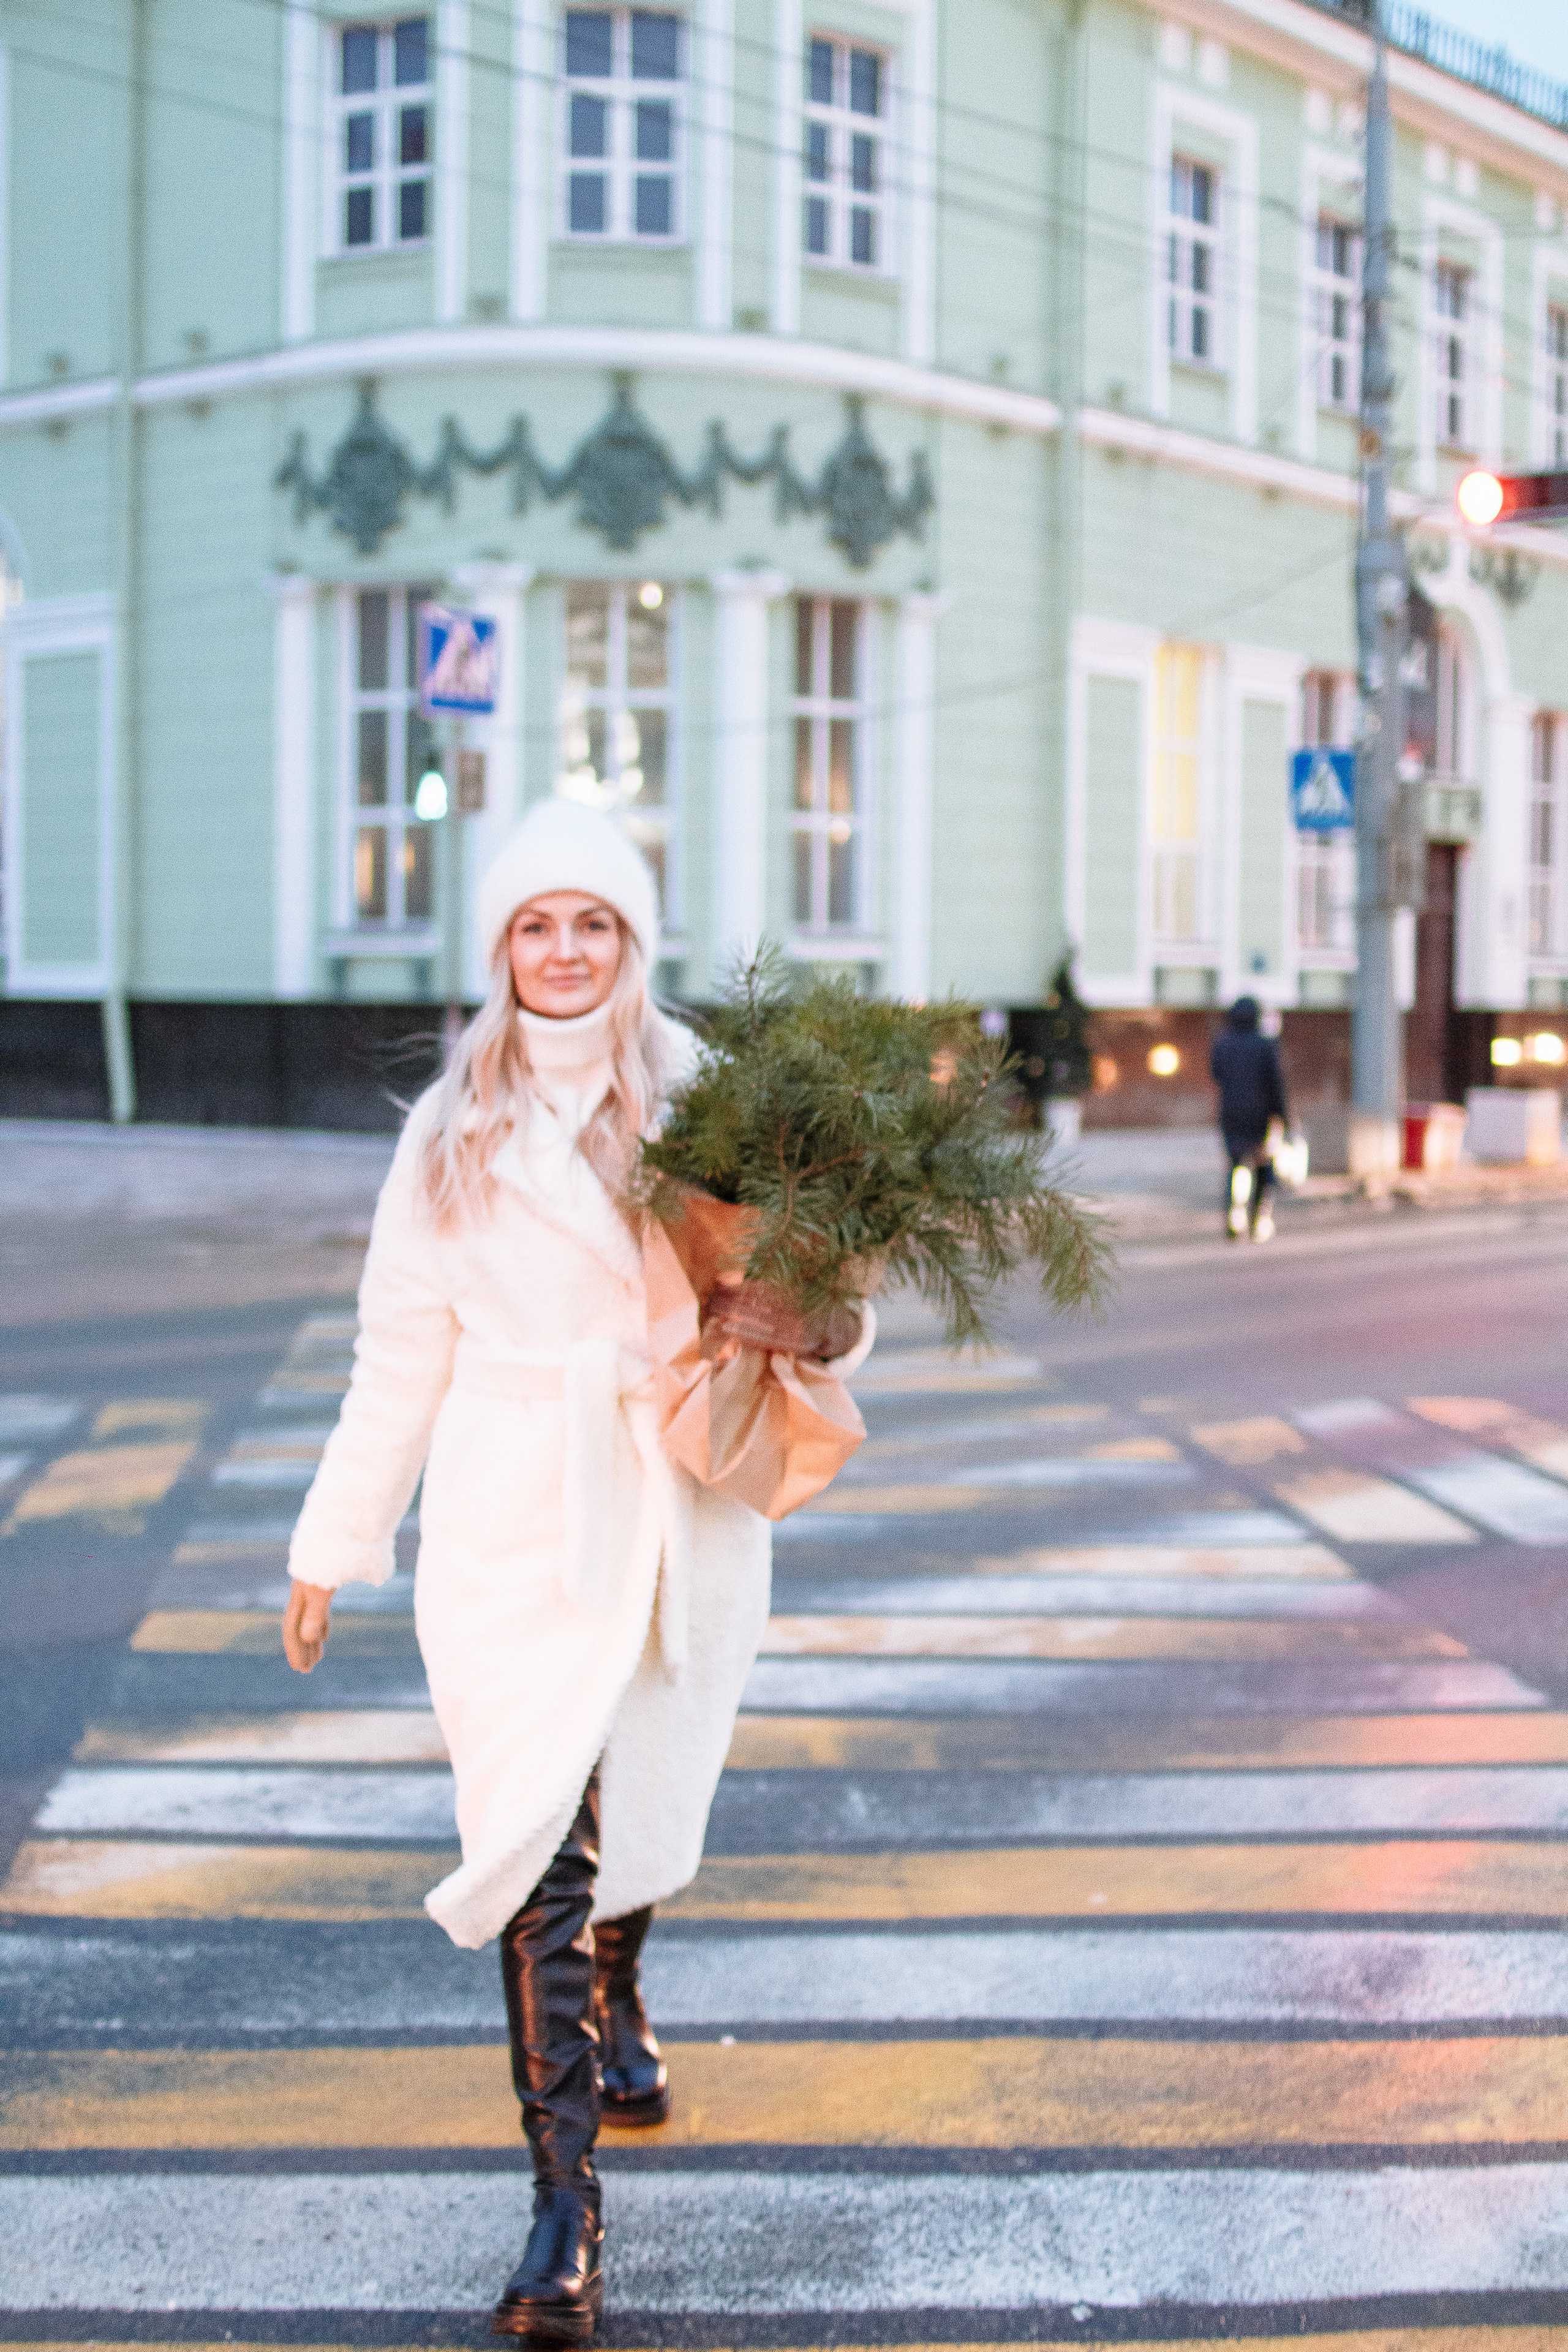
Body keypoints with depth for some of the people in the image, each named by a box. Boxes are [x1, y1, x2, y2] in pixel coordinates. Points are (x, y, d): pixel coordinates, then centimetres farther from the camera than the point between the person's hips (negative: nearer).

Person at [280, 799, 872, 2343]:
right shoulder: (451, 1131, 5)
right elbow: (401, 1349, 9)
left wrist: (806, 1323, -22)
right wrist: (333, 1545, 11)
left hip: (672, 1506, 1)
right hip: (509, 1519, -1)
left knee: (633, 1797, 16)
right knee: (539, 1832, -10)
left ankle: (609, 2005, 50)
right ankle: (564, 2208, -6)